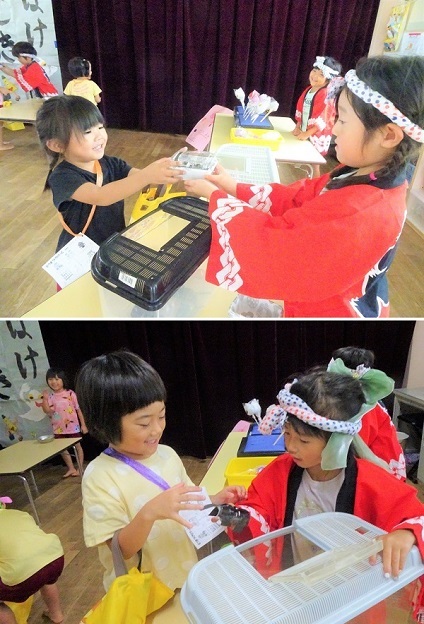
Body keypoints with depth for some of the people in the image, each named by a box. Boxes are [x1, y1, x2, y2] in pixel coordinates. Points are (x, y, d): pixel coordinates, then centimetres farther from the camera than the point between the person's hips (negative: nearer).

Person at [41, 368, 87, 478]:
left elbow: (78, 410, -7)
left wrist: (83, 424, -7)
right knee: (62, 448, 13)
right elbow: (47, 411, -10)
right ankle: (71, 468, 29)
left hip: (73, 426, -3)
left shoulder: (70, 393, -11)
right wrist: (45, 399, -20)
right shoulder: (49, 396, -3)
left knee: (77, 446, 10)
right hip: (59, 428, 4)